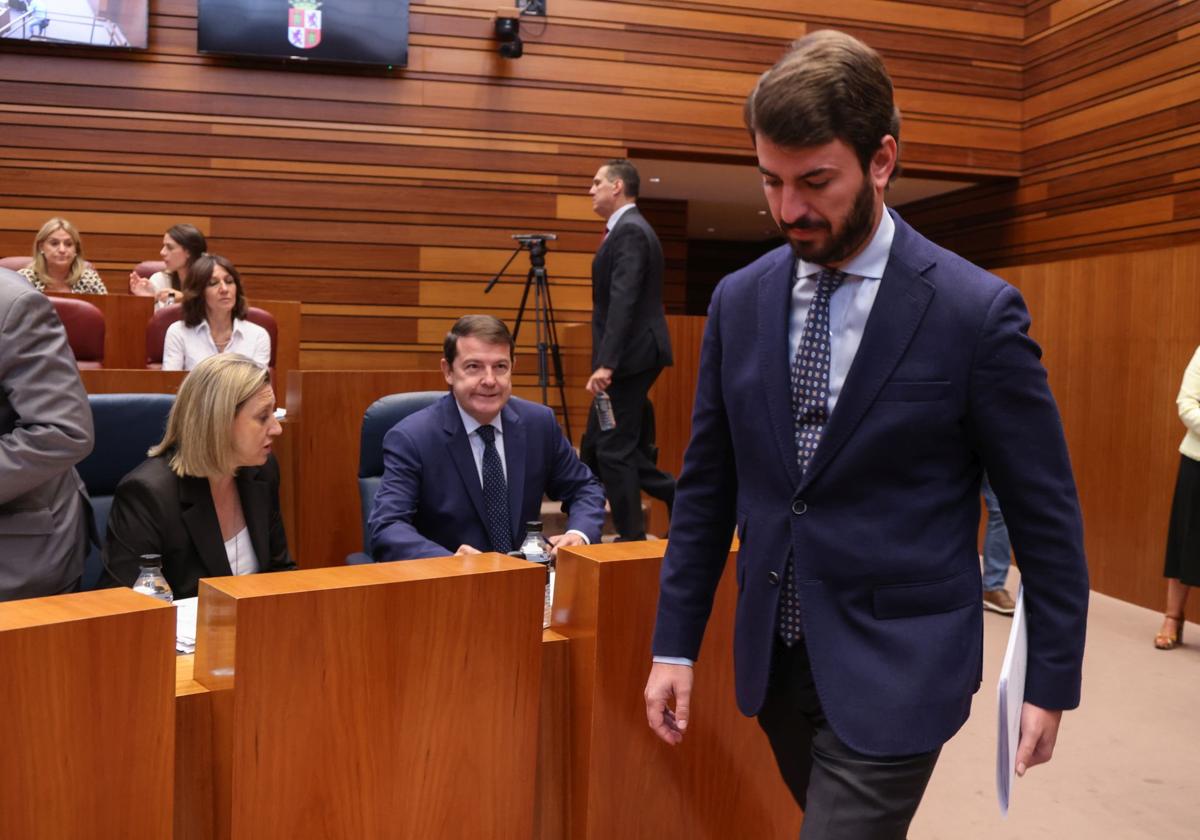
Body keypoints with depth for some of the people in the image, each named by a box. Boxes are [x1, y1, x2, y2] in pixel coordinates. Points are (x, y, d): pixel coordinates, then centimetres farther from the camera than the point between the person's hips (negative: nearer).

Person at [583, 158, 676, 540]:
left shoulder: (630, 231, -13)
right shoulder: (629, 229, 18)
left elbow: (623, 302, -23)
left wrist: (606, 363, -28)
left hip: (630, 357, -10)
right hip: (631, 357, 10)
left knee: (613, 449, -3)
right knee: (598, 444, 14)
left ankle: (632, 536, 8)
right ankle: (678, 495, 18)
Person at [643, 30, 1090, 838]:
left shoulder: (977, 311, -13)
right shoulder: (740, 301, 0)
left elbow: (1045, 512, -5)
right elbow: (706, 486, 5)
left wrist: (1052, 680, 0)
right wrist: (676, 644, 5)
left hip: (894, 670, -4)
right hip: (775, 657, 5)